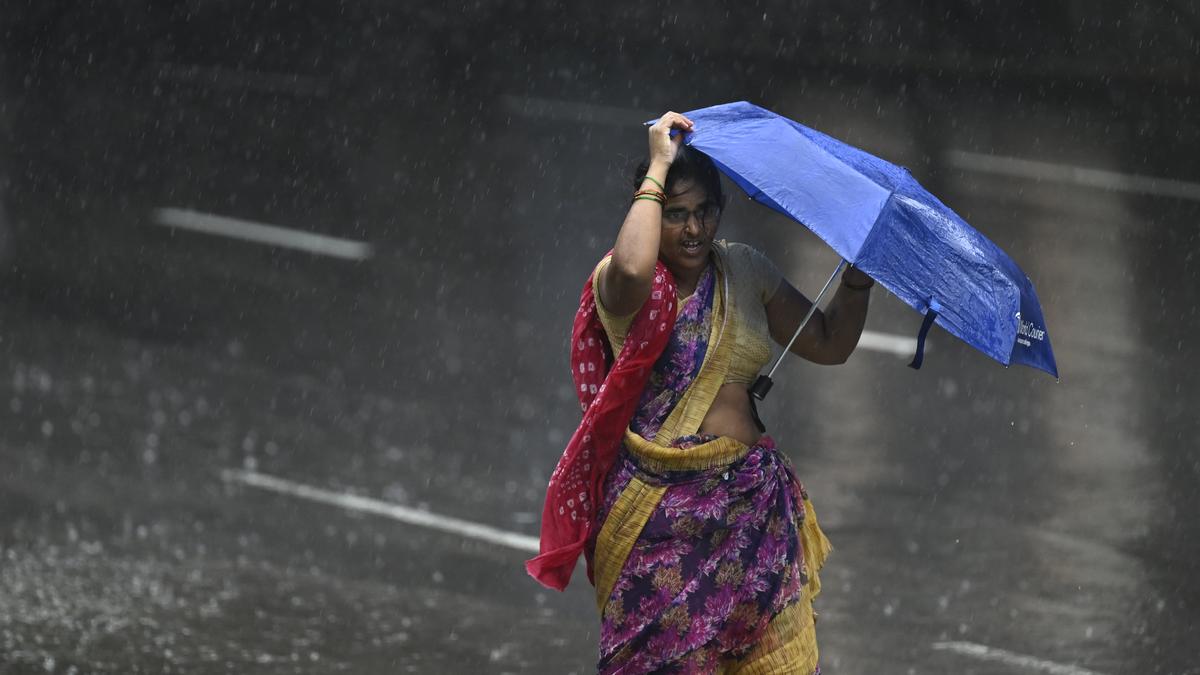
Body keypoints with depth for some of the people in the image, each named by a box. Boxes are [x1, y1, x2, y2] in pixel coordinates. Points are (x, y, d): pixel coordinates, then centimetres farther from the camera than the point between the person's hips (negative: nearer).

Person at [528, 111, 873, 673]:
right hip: (660, 511, -5)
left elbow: (829, 344, 15)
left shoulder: (744, 270, 11)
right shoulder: (617, 282, -6)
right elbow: (631, 271, -32)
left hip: (752, 507, 5)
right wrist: (658, 169, -22)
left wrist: (858, 274, 0)